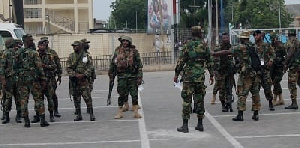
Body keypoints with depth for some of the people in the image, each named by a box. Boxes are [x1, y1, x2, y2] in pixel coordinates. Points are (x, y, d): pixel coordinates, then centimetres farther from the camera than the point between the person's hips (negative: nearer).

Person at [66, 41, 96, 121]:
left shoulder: (86, 56, 2)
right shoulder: (71, 56, 7)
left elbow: (90, 67, -2)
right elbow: (68, 68, 1)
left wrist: (84, 75, -15)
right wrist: (75, 75, -12)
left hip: (84, 80, -3)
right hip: (74, 80, 3)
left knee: (87, 97, -7)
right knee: (76, 98, 7)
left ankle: (91, 114, -1)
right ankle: (79, 115, 15)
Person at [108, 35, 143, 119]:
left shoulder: (134, 52, 2)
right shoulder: (117, 52, 8)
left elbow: (139, 65, -1)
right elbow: (112, 64, 14)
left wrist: (140, 77, -8)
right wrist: (111, 76, 11)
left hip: (132, 76, -1)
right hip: (121, 76, 1)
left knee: (134, 95, 0)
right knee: (122, 95, 4)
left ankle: (136, 112, 7)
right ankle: (120, 113, 12)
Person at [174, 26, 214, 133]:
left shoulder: (187, 46, -6)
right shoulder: (205, 46, 2)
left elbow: (181, 62, -5)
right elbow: (209, 62, 7)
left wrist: (176, 74, 3)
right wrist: (211, 75, 16)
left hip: (188, 77, -3)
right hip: (200, 77, 3)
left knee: (186, 100, 0)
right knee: (200, 100, 10)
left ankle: (185, 125, -1)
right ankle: (200, 125, 13)